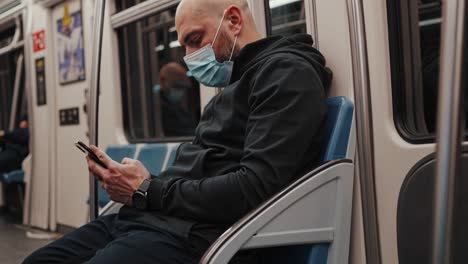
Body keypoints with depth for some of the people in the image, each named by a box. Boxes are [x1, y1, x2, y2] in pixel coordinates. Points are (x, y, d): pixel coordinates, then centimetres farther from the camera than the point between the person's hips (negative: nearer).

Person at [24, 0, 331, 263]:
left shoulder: (286, 72, -8)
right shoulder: (237, 81, 24)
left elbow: (257, 188, -20)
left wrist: (149, 192, -11)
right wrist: (130, 184, 0)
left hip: (195, 235, -10)